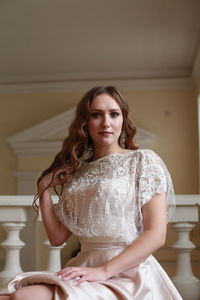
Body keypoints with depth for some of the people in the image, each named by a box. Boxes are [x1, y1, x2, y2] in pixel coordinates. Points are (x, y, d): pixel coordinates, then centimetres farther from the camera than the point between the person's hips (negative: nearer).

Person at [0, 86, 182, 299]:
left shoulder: (143, 161, 2)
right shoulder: (77, 173, 16)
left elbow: (156, 235, -7)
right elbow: (57, 237, 14)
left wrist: (104, 270, -17)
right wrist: (44, 188, 6)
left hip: (128, 274, -4)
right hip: (85, 268, 5)